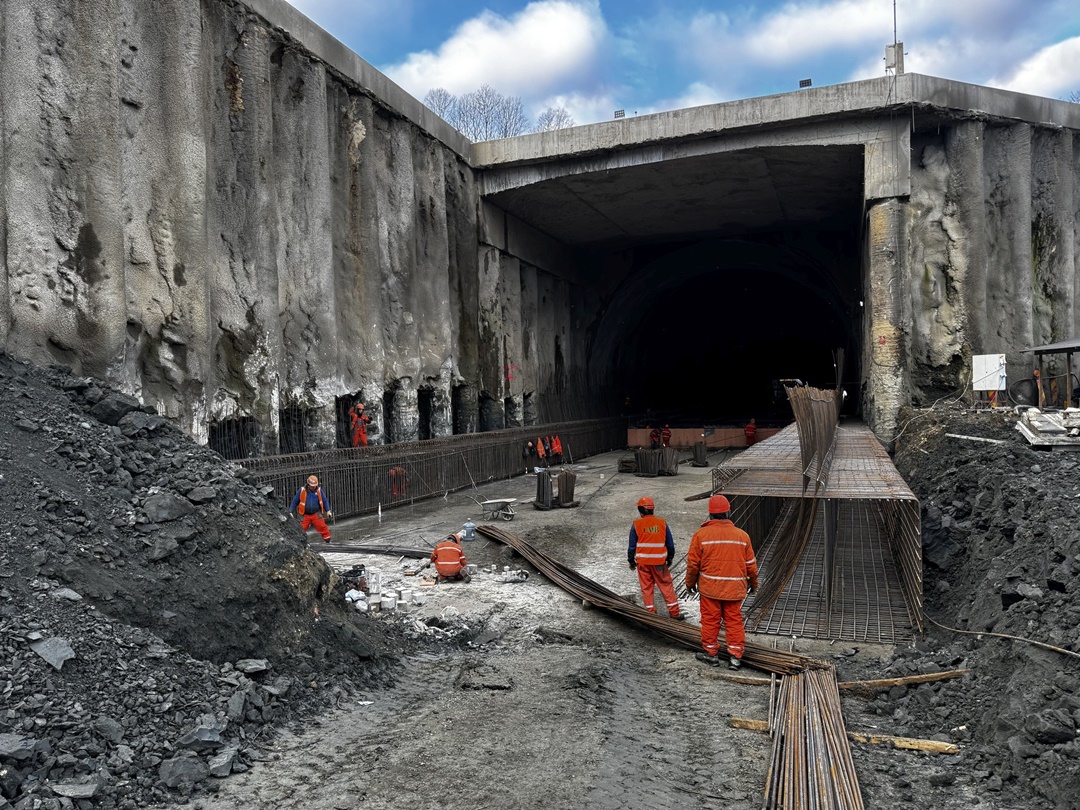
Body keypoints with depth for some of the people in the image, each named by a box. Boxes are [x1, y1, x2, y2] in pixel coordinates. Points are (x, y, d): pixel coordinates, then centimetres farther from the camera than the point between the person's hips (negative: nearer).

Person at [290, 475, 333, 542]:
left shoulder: (319, 490, -5)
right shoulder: (302, 490, -9)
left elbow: (325, 501, 6)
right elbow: (295, 501, 1)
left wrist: (328, 511, 0)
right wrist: (291, 512, 2)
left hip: (316, 514, 1)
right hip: (305, 515, -1)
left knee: (322, 527, -3)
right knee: (301, 530, 0)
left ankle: (327, 540, 11)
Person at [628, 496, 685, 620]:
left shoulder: (636, 525, -6)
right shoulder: (662, 523, -1)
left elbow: (632, 546, -2)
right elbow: (670, 544, 5)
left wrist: (631, 561, 11)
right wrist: (670, 558, 19)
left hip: (643, 562, -1)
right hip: (660, 562, 1)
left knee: (646, 588, 10)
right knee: (666, 586, 10)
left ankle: (651, 613, 14)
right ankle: (675, 613, 14)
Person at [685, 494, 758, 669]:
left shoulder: (701, 534, -9)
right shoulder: (742, 535, -2)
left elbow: (693, 563, -4)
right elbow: (750, 563, 6)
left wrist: (690, 583, 11)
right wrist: (753, 582, 23)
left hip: (710, 588, -2)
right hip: (734, 589, 2)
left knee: (710, 620, 10)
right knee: (734, 621, 11)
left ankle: (711, 654, 20)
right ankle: (735, 656, 15)